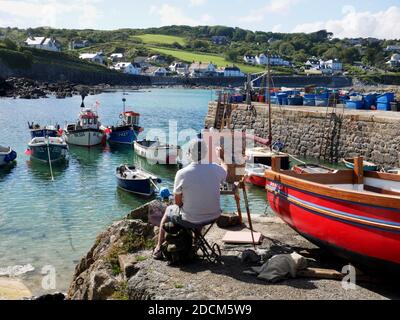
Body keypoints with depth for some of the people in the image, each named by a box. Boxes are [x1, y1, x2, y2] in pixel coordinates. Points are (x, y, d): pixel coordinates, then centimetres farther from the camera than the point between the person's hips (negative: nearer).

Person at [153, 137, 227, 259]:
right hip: (214, 216, 3)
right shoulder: (215, 169, -12)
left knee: (168, 211, 27)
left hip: (191, 219, -3)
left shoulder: (182, 173, -21)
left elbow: (178, 202, -9)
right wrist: (221, 157, 34)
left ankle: (159, 248, 38)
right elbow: (225, 171, 15)